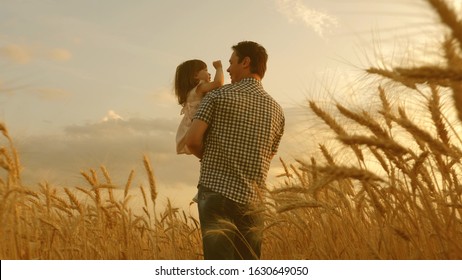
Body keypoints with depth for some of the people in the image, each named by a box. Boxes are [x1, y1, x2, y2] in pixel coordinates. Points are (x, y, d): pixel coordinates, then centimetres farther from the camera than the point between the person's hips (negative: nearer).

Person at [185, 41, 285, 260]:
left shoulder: (218, 96, -3)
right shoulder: (275, 110, 9)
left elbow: (192, 140, -11)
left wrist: (207, 157, 10)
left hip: (216, 192, -4)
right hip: (250, 199, 4)